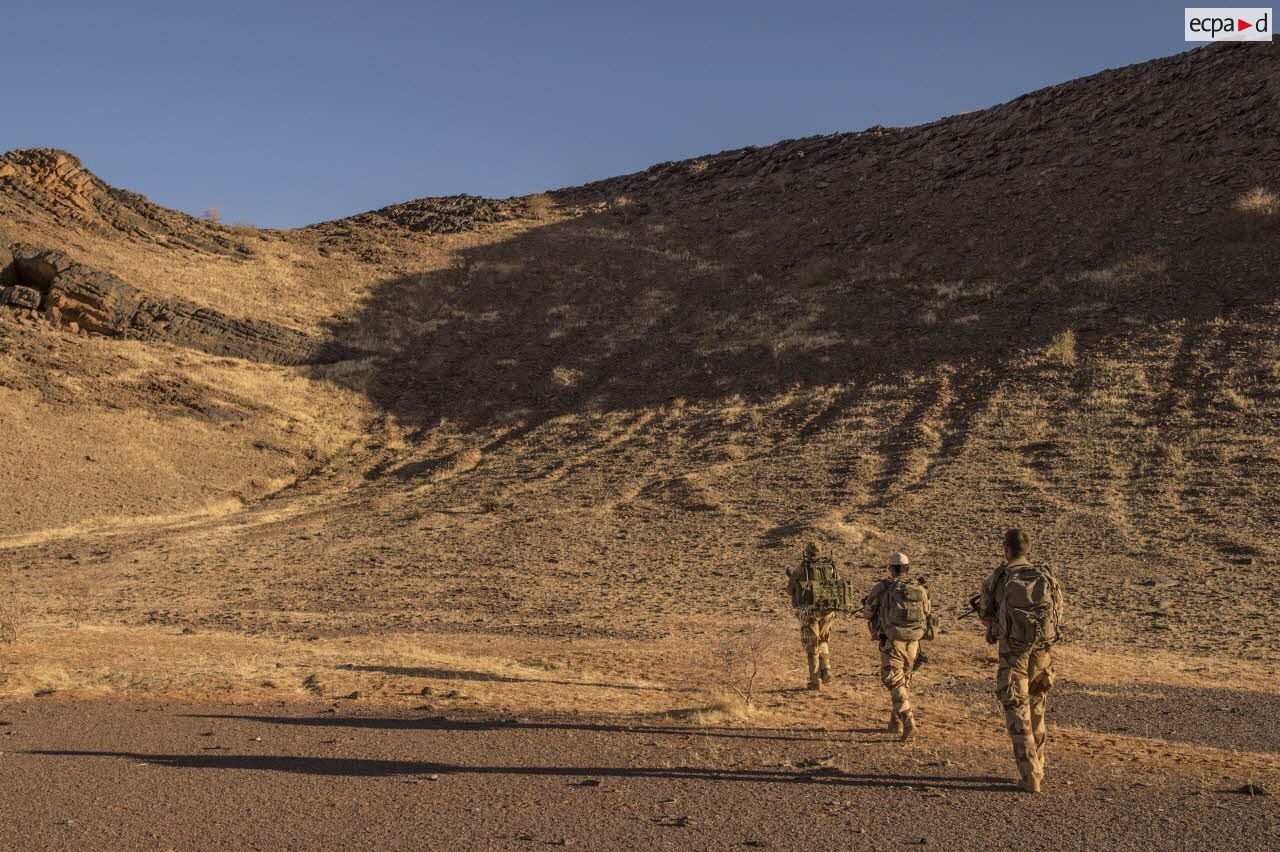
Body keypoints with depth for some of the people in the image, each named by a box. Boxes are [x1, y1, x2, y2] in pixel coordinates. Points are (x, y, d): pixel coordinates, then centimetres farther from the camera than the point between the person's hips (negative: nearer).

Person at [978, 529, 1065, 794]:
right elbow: (1058, 616, 12)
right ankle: (1037, 767, 28)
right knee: (1036, 712, 20)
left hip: (1013, 655, -3)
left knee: (1018, 715, 1)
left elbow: (985, 613, 11)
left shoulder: (996, 580, -4)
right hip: (1042, 653, 4)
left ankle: (1030, 777, -5)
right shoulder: (1047, 578, 3)